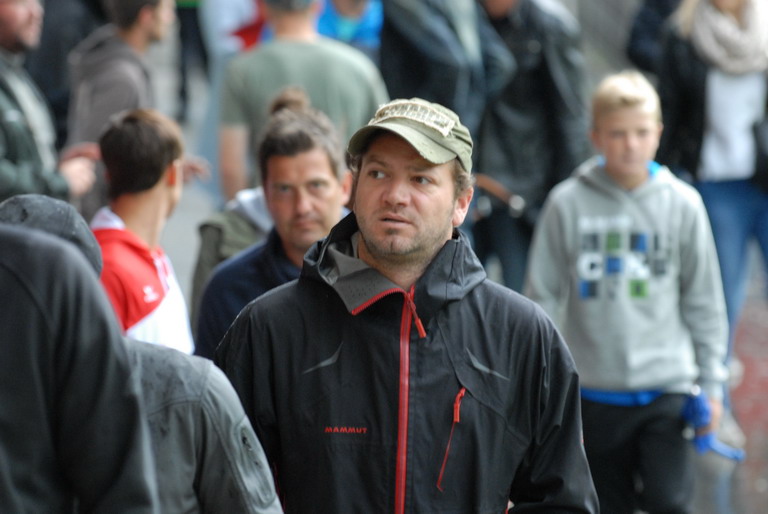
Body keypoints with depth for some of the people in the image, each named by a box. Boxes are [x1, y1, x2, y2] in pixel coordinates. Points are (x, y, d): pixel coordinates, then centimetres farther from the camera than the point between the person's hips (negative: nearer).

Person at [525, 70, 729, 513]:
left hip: (667, 383, -1)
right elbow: (543, 298, 3)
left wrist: (711, 381, 5)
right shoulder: (567, 204, -3)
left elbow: (704, 301, 7)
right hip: (595, 390, 1)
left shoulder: (682, 203, -1)